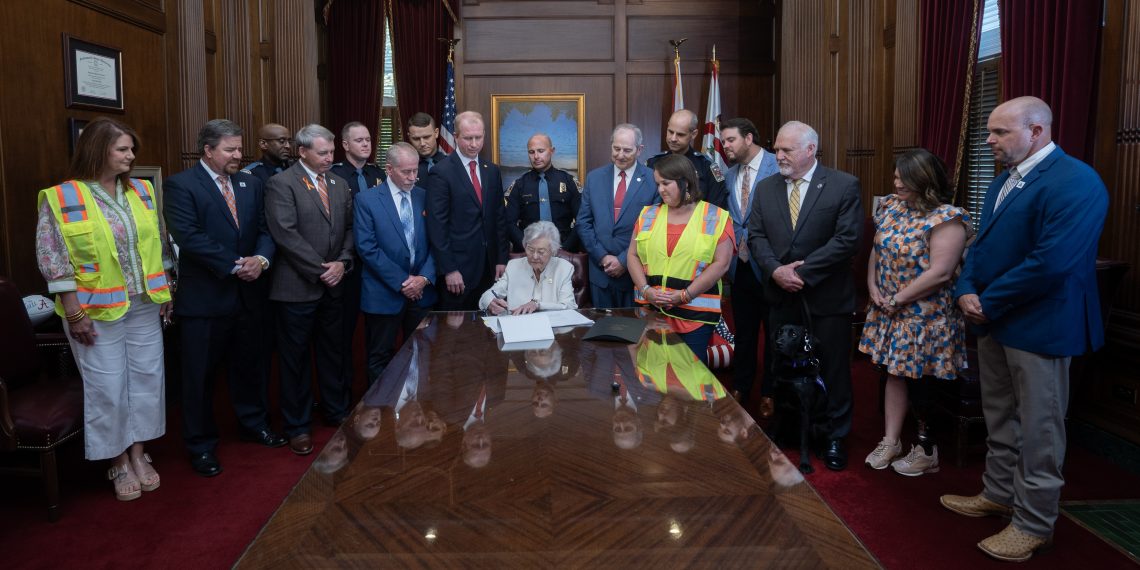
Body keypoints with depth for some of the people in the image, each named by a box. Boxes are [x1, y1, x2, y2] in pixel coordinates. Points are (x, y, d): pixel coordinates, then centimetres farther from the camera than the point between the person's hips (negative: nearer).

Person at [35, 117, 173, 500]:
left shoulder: (141, 192, 4)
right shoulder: (62, 198, -10)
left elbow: (159, 244, 11)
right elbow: (53, 260, -10)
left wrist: (166, 293, 8)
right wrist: (74, 313, -12)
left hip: (145, 306, 5)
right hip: (97, 310, -4)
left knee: (147, 378, 10)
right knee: (107, 387, 5)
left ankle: (138, 453, 26)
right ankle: (118, 462, 21)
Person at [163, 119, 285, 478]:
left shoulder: (251, 184, 10)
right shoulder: (181, 185, -8)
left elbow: (266, 229, 6)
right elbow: (189, 237, -18)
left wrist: (261, 259, -14)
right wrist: (235, 265, -19)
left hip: (250, 294, 5)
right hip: (205, 297, -5)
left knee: (251, 365, 18)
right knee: (200, 375, 6)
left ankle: (254, 423, 38)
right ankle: (201, 445, 22)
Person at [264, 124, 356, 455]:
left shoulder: (340, 185, 11)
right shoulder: (281, 184, -8)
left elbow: (349, 228, 10)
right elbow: (286, 234, -17)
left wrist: (342, 262, -6)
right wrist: (320, 269, -16)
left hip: (333, 284, 6)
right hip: (298, 287, -5)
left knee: (332, 352, 16)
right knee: (295, 357, 6)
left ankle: (336, 411, 32)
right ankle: (297, 426, 19)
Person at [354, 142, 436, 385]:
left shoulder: (424, 197, 6)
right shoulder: (366, 199, -5)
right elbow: (367, 248, -12)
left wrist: (425, 277, -10)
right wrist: (401, 282, -13)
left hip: (421, 291, 4)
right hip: (384, 294, -3)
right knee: (381, 358, 8)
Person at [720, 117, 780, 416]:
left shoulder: (778, 167, -11)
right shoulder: (729, 176, 10)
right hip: (740, 265, 6)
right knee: (743, 333, 16)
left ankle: (770, 393, 23)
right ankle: (740, 389, 29)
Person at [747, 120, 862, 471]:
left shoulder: (844, 186, -6)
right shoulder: (766, 188, 7)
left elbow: (847, 239, -14)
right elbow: (756, 236, 2)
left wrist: (803, 271, -17)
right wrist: (776, 270, -15)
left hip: (827, 296, -3)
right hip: (782, 296, 4)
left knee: (833, 370, 6)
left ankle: (834, 438, 22)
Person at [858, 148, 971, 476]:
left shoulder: (946, 219, -18)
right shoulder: (891, 206, 5)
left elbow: (940, 272, -24)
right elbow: (876, 251, 12)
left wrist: (898, 299, -17)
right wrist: (873, 288, -2)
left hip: (926, 318, -7)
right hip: (889, 313, 7)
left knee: (922, 382, 5)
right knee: (895, 374, 13)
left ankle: (927, 451, 22)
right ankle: (890, 442, 24)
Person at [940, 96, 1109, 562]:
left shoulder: (1075, 182, -19)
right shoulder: (1004, 180, 11)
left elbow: (1050, 262, -27)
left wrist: (988, 304, -18)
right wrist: (966, 290, -4)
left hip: (1038, 326, -9)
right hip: (994, 319, 9)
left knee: (1037, 429, 5)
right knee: (1000, 418, 20)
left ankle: (1034, 523, 19)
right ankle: (998, 494, 37)